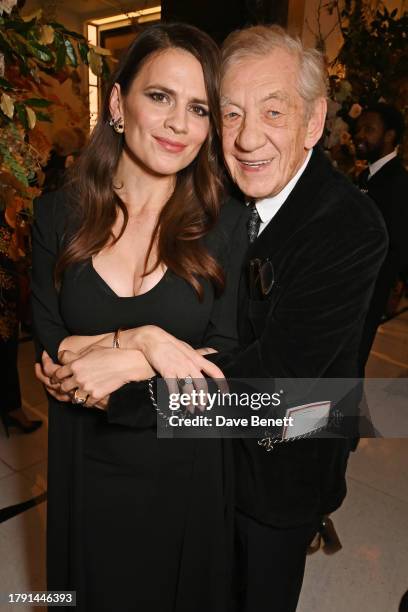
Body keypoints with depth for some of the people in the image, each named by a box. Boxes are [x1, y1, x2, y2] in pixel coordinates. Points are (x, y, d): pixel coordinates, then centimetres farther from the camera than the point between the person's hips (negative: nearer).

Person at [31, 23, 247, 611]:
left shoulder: (227, 223, -10)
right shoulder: (58, 215, -7)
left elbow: (225, 367, -11)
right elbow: (51, 352, -9)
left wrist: (123, 368, -23)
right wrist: (140, 340, -25)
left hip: (186, 473, 0)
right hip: (88, 470, 1)